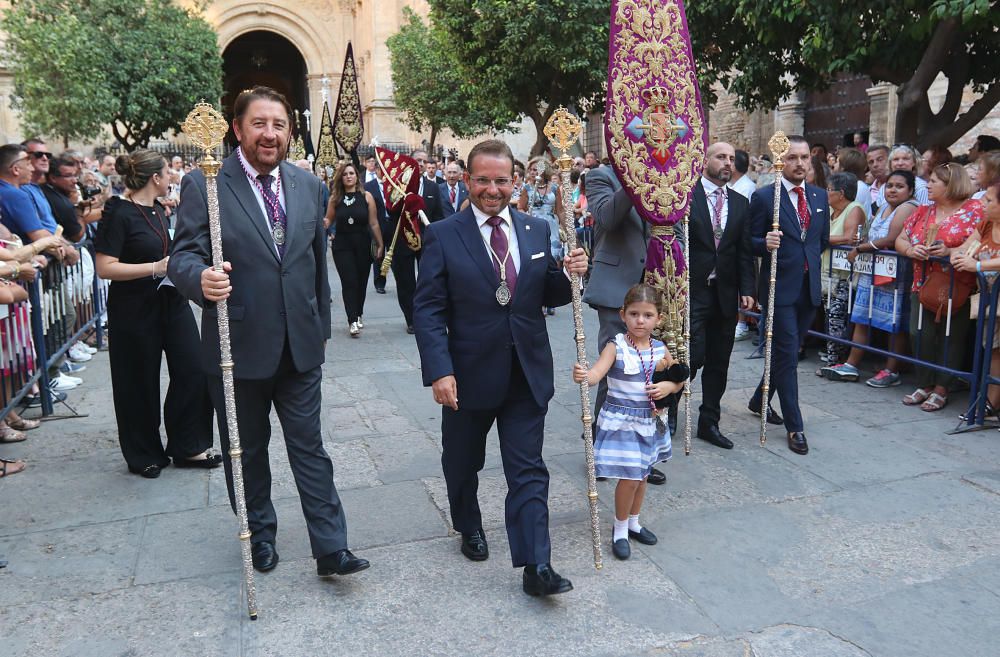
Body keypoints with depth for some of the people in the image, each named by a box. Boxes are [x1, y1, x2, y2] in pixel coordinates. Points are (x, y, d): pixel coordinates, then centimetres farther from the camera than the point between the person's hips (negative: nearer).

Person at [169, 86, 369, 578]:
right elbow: (183, 255, -11)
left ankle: (331, 549, 12)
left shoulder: (308, 186, 7)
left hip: (300, 345, 3)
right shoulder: (204, 185, -7)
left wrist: (321, 326, 15)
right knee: (247, 451, 14)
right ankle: (260, 537, 34)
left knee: (309, 447, 6)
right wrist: (201, 278, -35)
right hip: (239, 346, -2)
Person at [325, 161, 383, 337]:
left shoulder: (366, 197, -2)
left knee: (361, 282, 9)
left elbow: (374, 223, -1)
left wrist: (380, 245, 1)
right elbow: (328, 220, 9)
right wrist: (323, 223, -14)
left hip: (363, 245, 1)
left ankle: (358, 314, 29)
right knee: (349, 282, -8)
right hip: (342, 245, 0)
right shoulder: (334, 198, 1)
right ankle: (352, 321, -6)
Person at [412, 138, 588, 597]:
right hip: (469, 374, -1)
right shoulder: (443, 236, -7)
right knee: (463, 464, 20)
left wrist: (569, 274, -12)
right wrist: (439, 371, -19)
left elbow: (549, 297, 10)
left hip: (527, 374, 2)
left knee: (529, 472, 2)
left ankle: (536, 566, 8)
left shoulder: (537, 231, 4)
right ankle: (469, 527, 46)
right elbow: (428, 310, -10)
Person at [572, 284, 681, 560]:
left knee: (642, 475, 17)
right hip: (621, 421, -5)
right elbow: (596, 373, -31)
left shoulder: (661, 350, -2)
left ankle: (633, 522, 38)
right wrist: (583, 375, -53)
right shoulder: (616, 347, -15)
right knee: (630, 477, -6)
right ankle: (620, 529, 17)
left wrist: (668, 386, -10)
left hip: (649, 422, 5)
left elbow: (679, 379, 12)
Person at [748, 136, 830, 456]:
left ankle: (759, 401, 35)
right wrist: (766, 244, -24)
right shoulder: (764, 197, -7)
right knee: (787, 354, -5)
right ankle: (795, 426, 3)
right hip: (780, 287, -6)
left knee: (788, 352, 16)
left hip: (809, 287, 6)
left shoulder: (820, 196, 10)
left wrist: (808, 259, 15)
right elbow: (751, 242, -6)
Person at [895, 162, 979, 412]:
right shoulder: (923, 211, 13)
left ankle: (941, 390, 9)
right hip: (922, 286, 5)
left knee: (950, 338, 1)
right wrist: (910, 249, -9)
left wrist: (950, 252, -23)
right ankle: (924, 385, 14)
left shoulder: (974, 210, -4)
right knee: (919, 334, 0)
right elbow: (900, 239, 12)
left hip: (957, 289, -5)